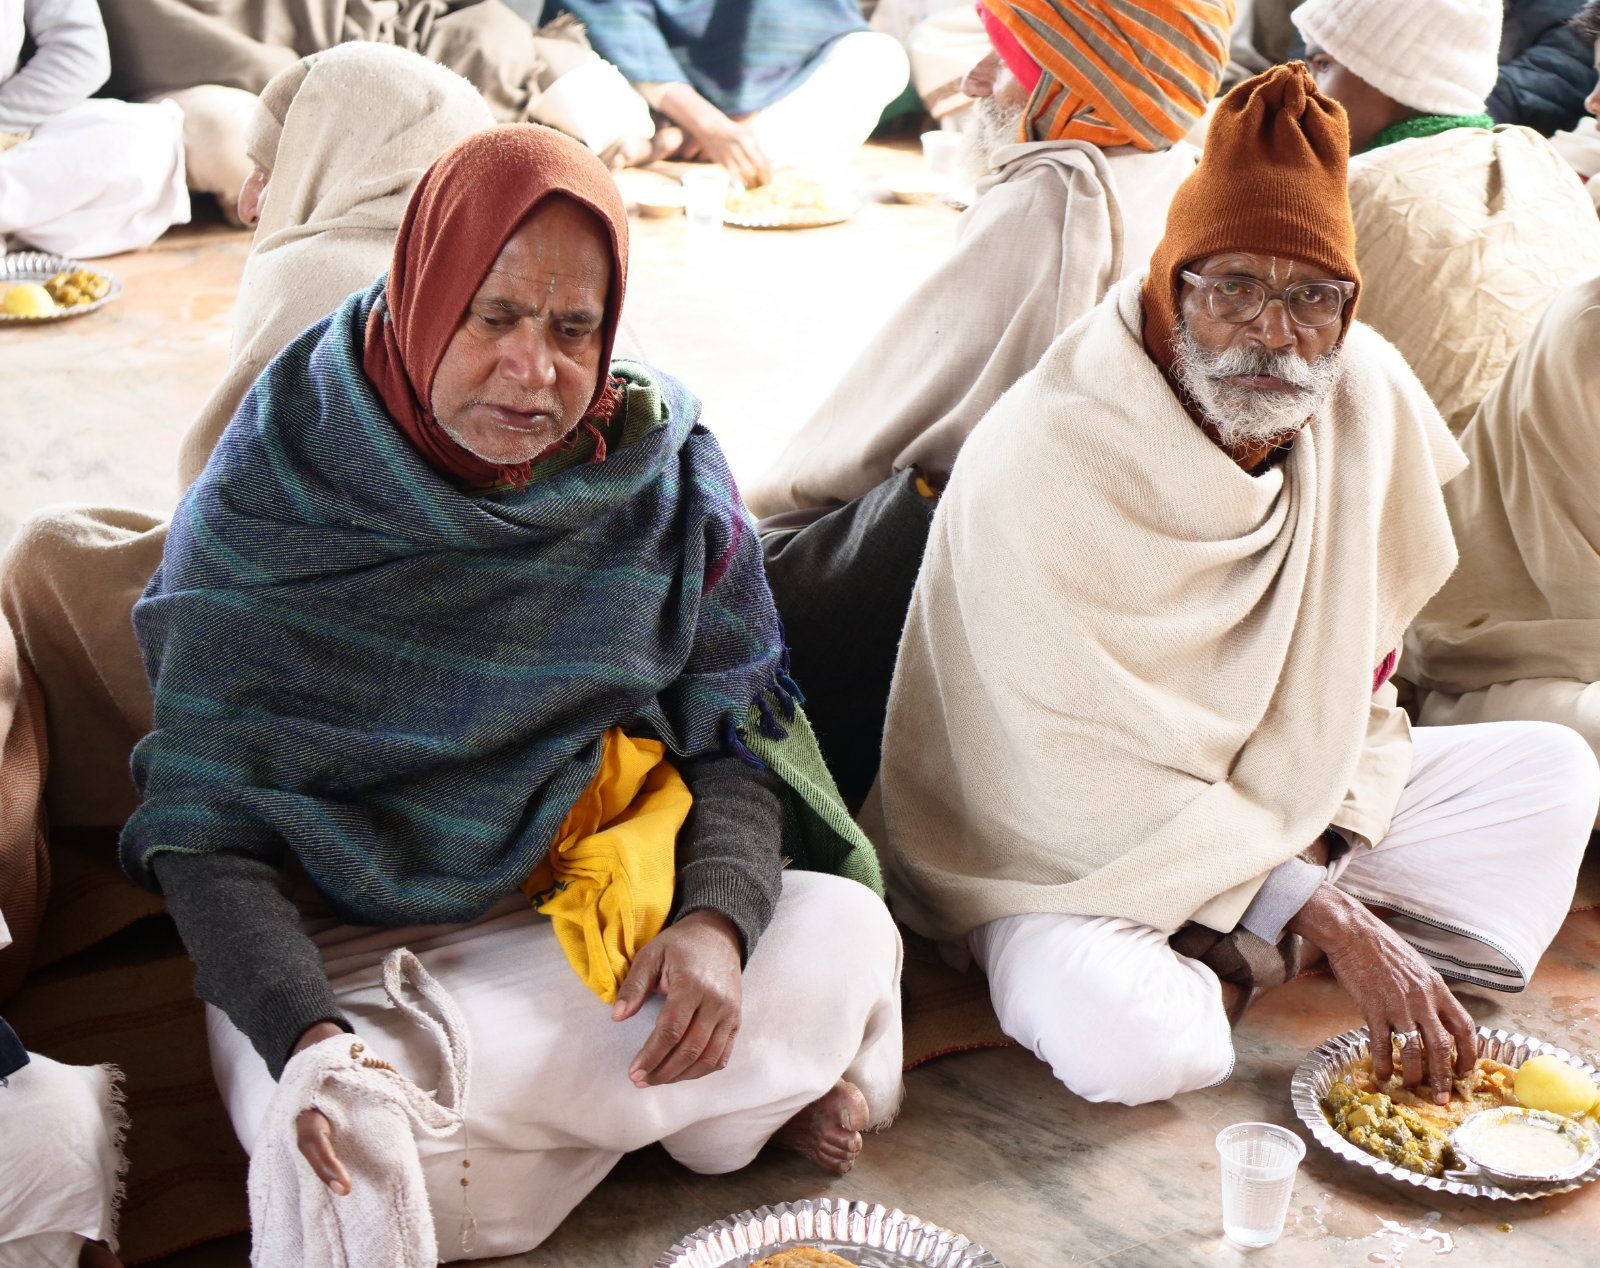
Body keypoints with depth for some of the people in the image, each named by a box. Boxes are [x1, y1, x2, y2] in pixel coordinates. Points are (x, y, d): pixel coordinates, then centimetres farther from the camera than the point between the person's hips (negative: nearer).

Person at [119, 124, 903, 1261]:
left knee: (845, 936, -24)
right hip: (337, 948, -1)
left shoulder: (662, 473, -4)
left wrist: (717, 917, -23)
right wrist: (300, 1032, -32)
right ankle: (744, 1092, -11)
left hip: (606, 907, 2)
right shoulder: (273, 496, -13)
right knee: (351, 1141, -33)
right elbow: (203, 829, -14)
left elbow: (735, 736, -1)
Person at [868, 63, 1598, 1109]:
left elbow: (1356, 674, 2)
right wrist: (1331, 920, -26)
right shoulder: (1038, 464, -26)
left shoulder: (1370, 395, -7)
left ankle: (1228, 964, -10)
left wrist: (1312, 858, -15)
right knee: (1133, 1041, -36)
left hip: (1291, 803, 7)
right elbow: (1095, 789, -24)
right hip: (1063, 854, -7)